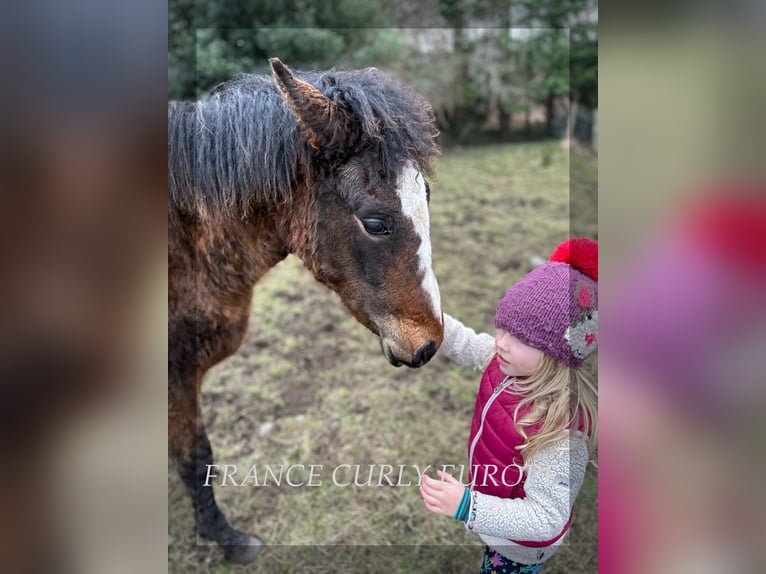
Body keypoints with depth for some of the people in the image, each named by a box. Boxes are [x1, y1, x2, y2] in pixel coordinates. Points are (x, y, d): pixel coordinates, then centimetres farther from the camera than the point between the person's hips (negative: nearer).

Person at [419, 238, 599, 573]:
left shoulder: (558, 428, -41)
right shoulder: (508, 362, -20)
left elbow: (545, 518, -36)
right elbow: (464, 345, -1)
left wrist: (466, 506, -46)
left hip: (518, 546, -6)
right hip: (490, 506, 6)